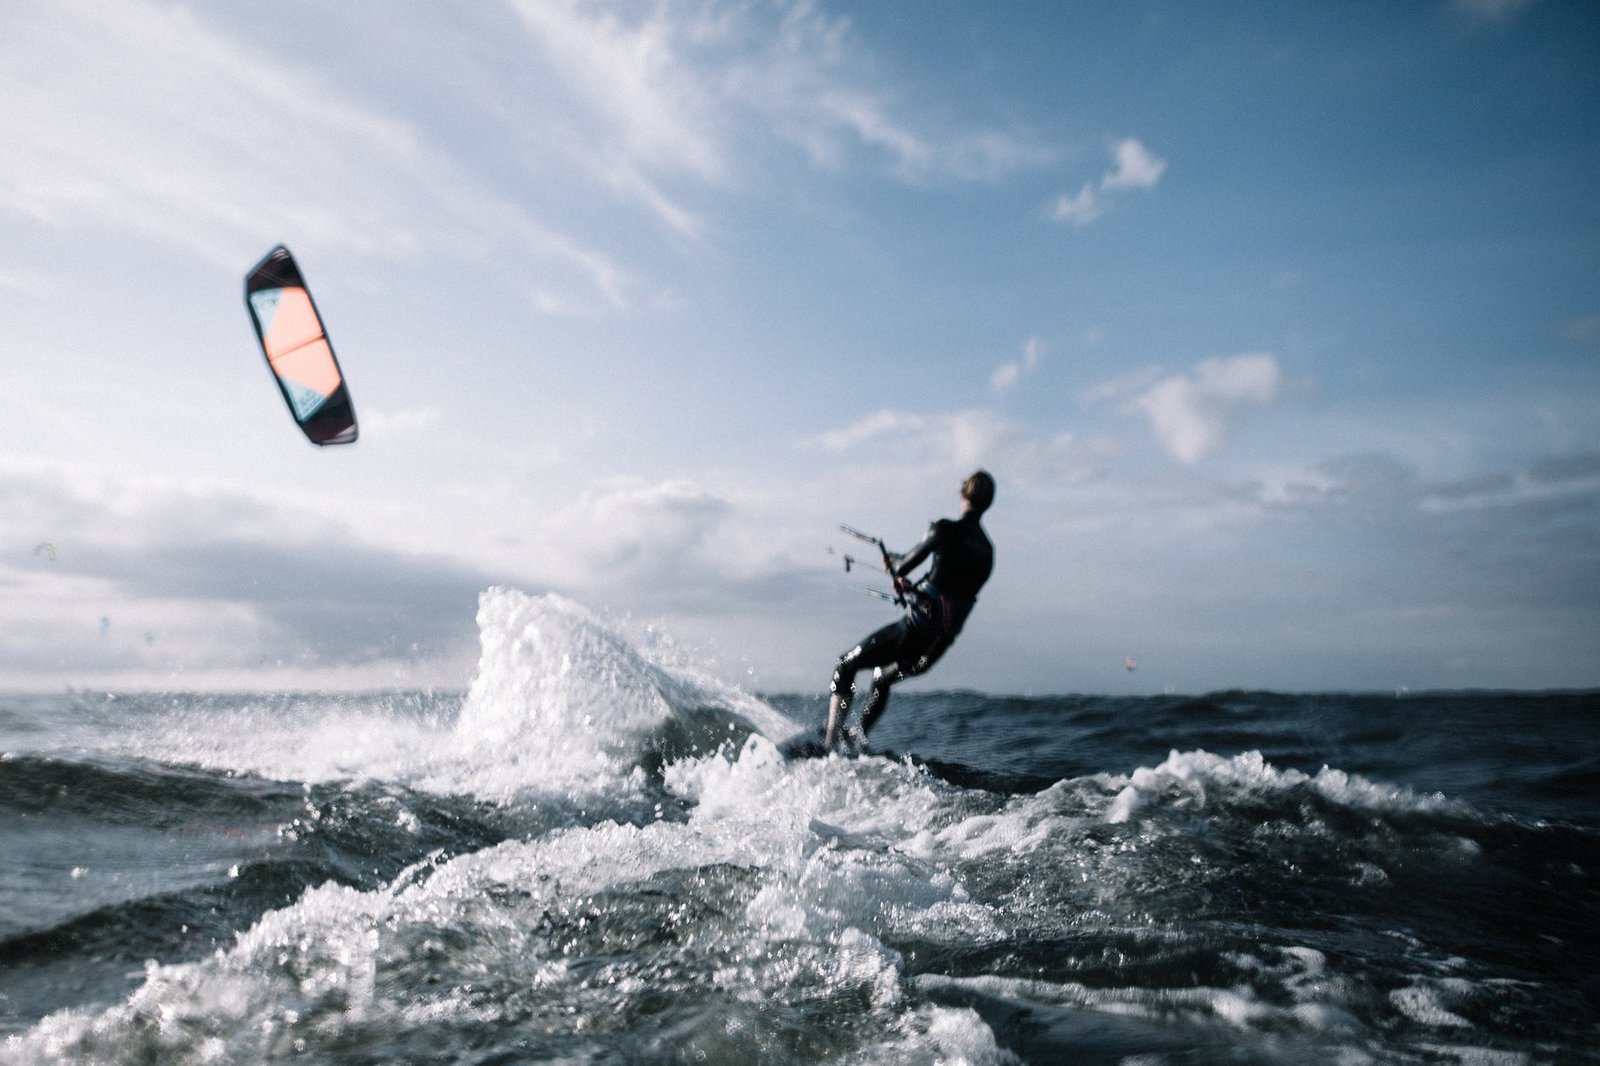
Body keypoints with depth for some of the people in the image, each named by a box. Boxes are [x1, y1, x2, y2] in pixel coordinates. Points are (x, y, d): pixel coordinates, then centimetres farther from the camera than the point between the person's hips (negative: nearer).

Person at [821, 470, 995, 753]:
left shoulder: (946, 529, -10)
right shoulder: (987, 550, 12)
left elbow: (902, 567, -9)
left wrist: (893, 561, 14)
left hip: (918, 629, -7)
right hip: (940, 646, 7)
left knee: (846, 665, 7)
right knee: (882, 678, 31)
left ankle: (828, 743, -4)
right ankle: (856, 743, 33)